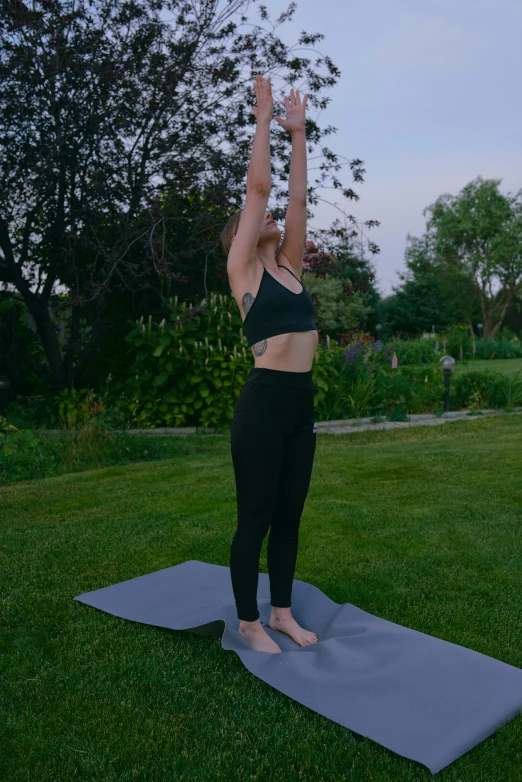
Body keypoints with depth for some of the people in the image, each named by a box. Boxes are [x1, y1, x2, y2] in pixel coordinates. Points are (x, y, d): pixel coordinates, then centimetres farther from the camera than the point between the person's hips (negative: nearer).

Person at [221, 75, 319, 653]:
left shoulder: (288, 267, 16)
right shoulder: (243, 270, -1)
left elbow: (297, 198, 16)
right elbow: (257, 186, -4)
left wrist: (298, 132, 19)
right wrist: (263, 119, 4)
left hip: (301, 404, 7)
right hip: (263, 404, -7)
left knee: (289, 516, 14)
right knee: (255, 518, 4)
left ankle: (281, 612, 29)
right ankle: (248, 621, 20)